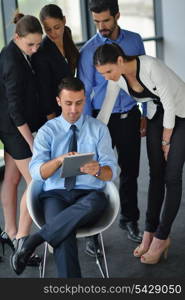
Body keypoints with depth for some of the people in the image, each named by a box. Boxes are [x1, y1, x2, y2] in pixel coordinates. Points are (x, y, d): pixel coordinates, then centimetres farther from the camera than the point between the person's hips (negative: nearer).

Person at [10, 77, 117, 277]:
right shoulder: (47, 131, 9)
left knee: (94, 204, -38)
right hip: (55, 194, 0)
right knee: (65, 234, -35)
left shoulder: (99, 129, 10)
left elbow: (111, 172, 2)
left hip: (89, 195, 1)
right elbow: (36, 171, -4)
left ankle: (33, 240, -32)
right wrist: (59, 160, -25)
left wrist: (97, 169, -24)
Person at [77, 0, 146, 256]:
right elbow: (84, 92, -7)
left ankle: (130, 220, 31)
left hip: (129, 117, 3)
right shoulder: (88, 50, -8)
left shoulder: (135, 41, 1)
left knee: (130, 172, 13)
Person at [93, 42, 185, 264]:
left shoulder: (151, 66, -34)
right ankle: (150, 232, 14)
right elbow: (106, 108, -2)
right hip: (157, 114, 6)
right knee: (156, 174, 6)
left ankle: (161, 237, 3)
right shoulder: (116, 77, -13)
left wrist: (166, 141, -14)